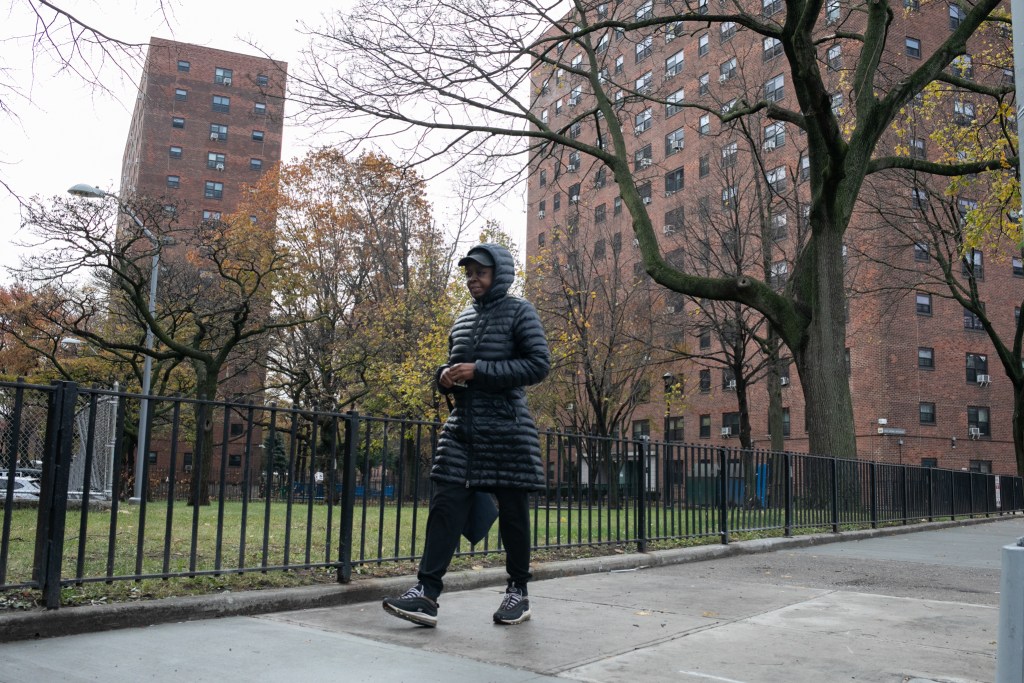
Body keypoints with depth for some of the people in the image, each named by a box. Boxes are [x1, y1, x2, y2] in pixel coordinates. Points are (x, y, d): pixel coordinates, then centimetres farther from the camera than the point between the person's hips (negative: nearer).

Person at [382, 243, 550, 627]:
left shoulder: (519, 312, -1)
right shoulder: (463, 318, 17)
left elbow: (539, 365, -11)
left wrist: (479, 371, -17)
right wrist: (446, 376, 3)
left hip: (507, 427, -5)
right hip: (461, 427, 5)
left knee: (512, 511, 4)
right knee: (446, 505, -5)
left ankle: (518, 592, 18)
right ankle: (427, 594, -8)